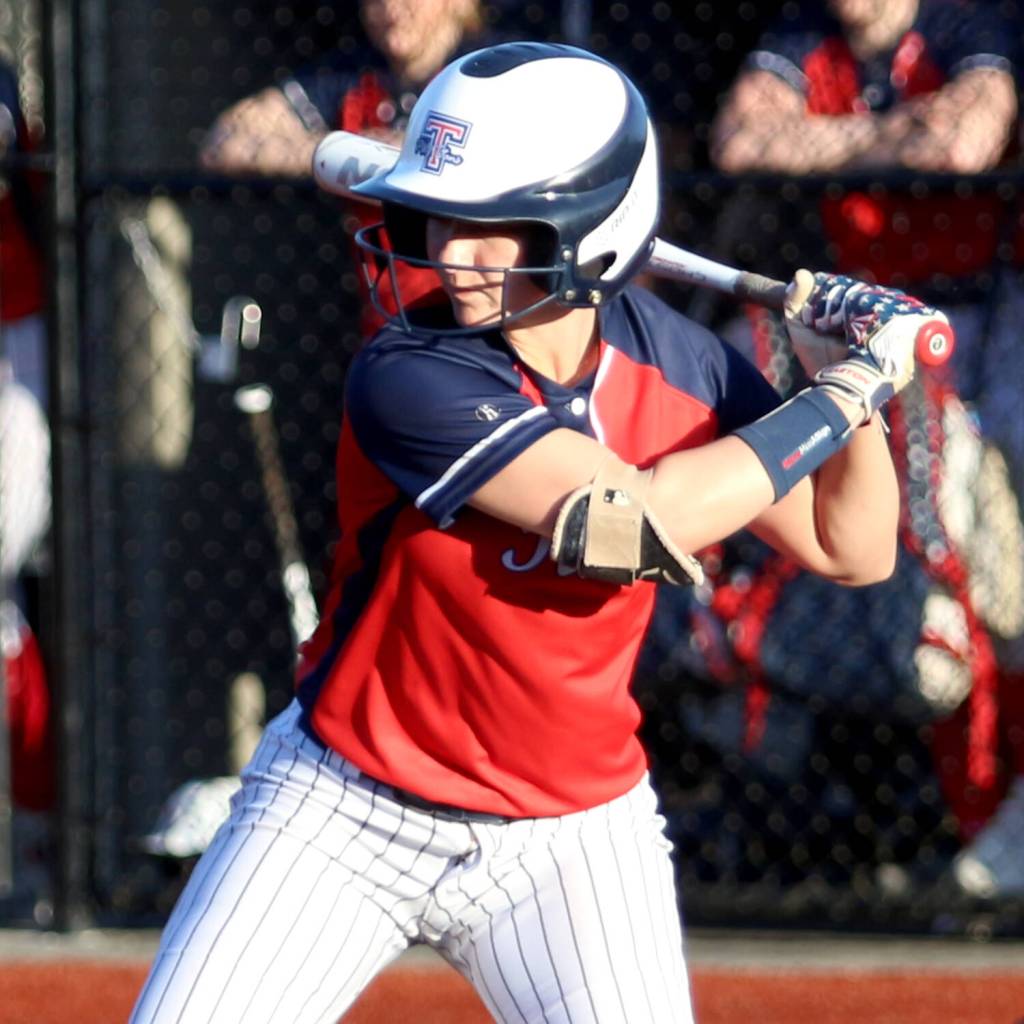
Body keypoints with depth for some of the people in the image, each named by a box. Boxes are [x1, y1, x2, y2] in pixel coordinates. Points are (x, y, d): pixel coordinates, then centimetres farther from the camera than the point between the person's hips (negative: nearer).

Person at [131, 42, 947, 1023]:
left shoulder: (672, 358, -6)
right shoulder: (409, 379, -23)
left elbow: (854, 552, 4)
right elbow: (641, 521, -32)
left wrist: (853, 385, -13)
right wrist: (844, 391, -23)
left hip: (570, 844, 3)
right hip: (345, 818, -3)